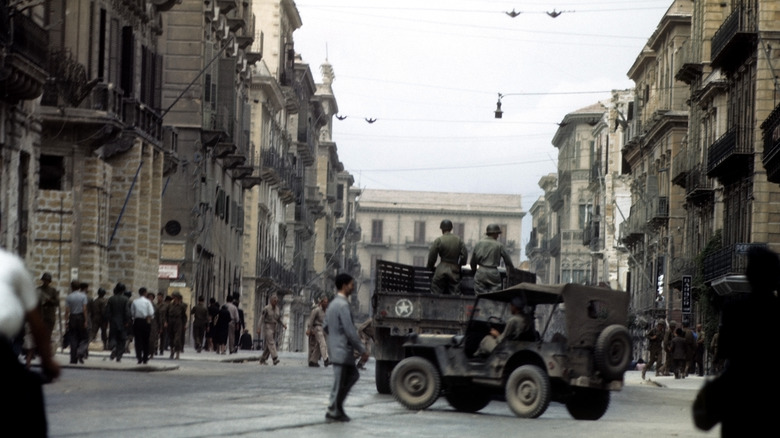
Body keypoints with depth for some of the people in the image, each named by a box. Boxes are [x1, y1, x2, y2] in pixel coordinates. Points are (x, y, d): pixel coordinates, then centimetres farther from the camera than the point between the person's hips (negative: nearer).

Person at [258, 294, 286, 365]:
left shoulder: (278, 309, 9)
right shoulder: (266, 308, -9)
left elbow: (279, 320, 14)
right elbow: (261, 319, -11)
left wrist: (284, 325, -4)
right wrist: (259, 328, -17)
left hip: (274, 327, 7)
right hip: (267, 327, -7)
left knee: (268, 346, 7)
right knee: (271, 343, -18)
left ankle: (262, 360, 17)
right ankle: (275, 358, -30)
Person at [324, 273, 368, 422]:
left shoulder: (333, 304, 12)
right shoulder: (342, 305, -19)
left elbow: (325, 326, 20)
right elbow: (350, 331, -21)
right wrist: (362, 350, -16)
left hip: (335, 347, 10)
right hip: (342, 350, -10)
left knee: (353, 375, 19)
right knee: (339, 382, -1)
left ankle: (337, 406, 18)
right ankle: (333, 412, 8)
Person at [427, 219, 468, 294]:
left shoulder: (439, 240, -7)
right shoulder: (458, 240, 3)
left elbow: (432, 256, -4)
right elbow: (464, 255, 5)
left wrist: (430, 267, 12)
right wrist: (459, 265, 20)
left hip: (442, 270, -3)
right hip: (454, 270, 3)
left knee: (436, 292, 4)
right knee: (455, 294, 6)